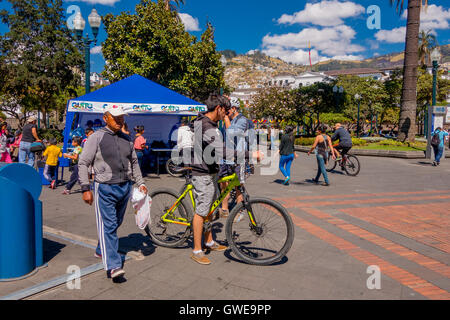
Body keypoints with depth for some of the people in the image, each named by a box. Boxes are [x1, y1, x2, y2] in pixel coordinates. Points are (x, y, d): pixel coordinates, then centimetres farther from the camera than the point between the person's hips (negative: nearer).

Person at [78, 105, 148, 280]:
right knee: (107, 226, -8)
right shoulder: (97, 137, -3)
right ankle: (113, 265, -10)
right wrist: (85, 188, -10)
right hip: (105, 188, -6)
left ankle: (101, 251, 37)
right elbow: (83, 163, -4)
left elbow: (134, 162, 23)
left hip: (125, 187, 6)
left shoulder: (127, 139, 13)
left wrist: (140, 183, 15)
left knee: (116, 224, 16)